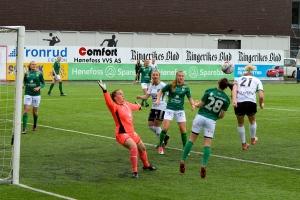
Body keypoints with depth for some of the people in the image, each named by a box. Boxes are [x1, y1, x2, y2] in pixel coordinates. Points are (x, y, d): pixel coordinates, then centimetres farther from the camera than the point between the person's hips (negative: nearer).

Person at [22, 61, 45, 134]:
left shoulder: (39, 73, -1)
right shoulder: (27, 73, 4)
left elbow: (43, 83, 3)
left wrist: (39, 87, -15)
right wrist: (23, 85, -4)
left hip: (36, 94, 0)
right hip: (28, 94, 0)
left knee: (35, 111, 9)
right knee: (26, 110, -12)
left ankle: (35, 125, 36)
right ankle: (24, 129, -14)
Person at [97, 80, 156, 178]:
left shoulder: (126, 104, 6)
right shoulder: (115, 107, -16)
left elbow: (134, 106, 29)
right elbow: (109, 102, -38)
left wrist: (139, 106, 51)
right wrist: (104, 90, -52)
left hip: (131, 132, 8)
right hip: (122, 134, -8)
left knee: (142, 148, 23)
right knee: (133, 147, -31)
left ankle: (146, 165, 52)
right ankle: (134, 172, -23)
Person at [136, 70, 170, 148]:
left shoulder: (162, 85, -12)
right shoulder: (152, 86, 9)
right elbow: (146, 96, 7)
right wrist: (140, 97, -12)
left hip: (161, 108, -8)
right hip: (154, 107, 8)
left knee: (156, 126, -6)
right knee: (150, 126, 5)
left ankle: (162, 142, 12)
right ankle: (164, 137, 24)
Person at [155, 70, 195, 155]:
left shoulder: (186, 87, 0)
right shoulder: (171, 85, -5)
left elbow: (190, 98, 0)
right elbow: (161, 91, 7)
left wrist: (193, 104, -20)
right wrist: (158, 99, -7)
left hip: (180, 110, 2)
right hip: (170, 109, -2)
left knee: (183, 130, 1)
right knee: (165, 128, -11)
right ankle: (160, 146, 7)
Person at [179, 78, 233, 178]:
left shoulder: (209, 91, -5)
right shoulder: (226, 99, 0)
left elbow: (200, 104, -2)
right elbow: (222, 115, 1)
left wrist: (195, 103, 20)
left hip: (200, 116, 0)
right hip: (211, 121, 0)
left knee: (191, 139, 9)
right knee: (207, 144, 3)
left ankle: (183, 161, 7)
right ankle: (203, 165, -14)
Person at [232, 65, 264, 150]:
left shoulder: (238, 79, 24)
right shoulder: (257, 80, 22)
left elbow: (234, 89, 0)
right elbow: (261, 96, 7)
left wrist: (234, 100, -13)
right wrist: (261, 104, 26)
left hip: (238, 103, 1)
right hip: (251, 103, -1)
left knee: (240, 123, 24)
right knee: (252, 121, 30)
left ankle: (244, 144, 34)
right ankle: (253, 139, 49)